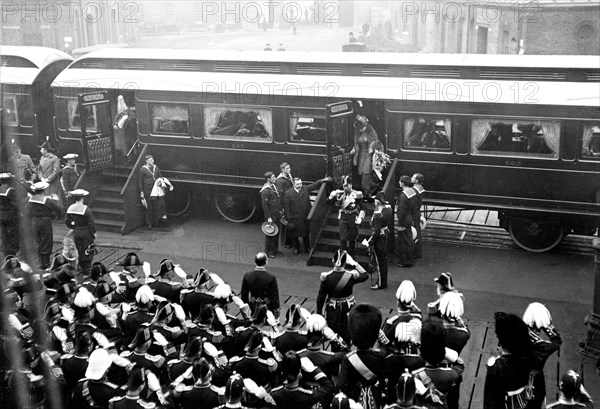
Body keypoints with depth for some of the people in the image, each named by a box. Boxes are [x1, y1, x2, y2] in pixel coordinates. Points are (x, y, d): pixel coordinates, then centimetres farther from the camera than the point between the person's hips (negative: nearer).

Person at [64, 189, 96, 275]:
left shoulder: (70, 208, -2)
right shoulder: (86, 209, -20)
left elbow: (67, 221, 5)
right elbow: (91, 223, -17)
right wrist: (94, 232, -4)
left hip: (76, 233, 6)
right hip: (86, 233, -5)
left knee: (80, 251, 17)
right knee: (88, 252, 6)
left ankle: (82, 268, 24)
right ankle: (88, 269, 9)